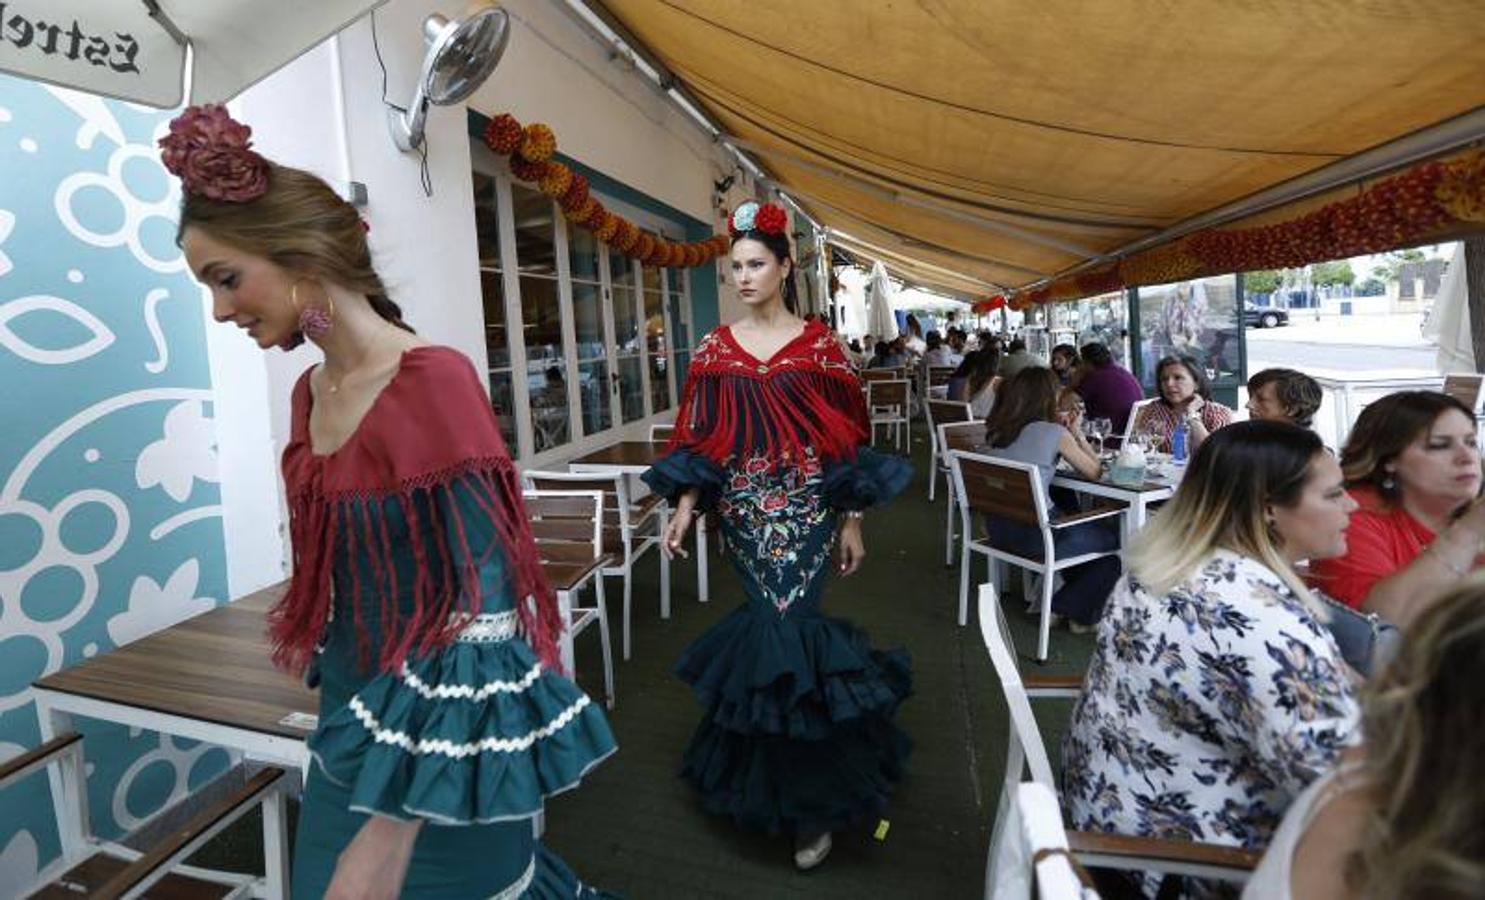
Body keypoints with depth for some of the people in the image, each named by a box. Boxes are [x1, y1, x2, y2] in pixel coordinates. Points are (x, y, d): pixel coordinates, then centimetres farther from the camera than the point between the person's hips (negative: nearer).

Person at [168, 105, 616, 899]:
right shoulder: (310, 393, 2)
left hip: (437, 733, -8)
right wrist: (336, 699, 22)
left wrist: (392, 830, -26)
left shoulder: (432, 381, -23)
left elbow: (482, 606, -26)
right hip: (349, 715, 8)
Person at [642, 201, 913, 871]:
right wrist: (685, 507, -6)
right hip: (744, 510, 2)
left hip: (806, 508, -2)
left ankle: (807, 801, 14)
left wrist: (852, 521, 0)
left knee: (783, 627, -7)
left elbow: (845, 440, 2)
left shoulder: (816, 346, 1)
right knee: (777, 627, 5)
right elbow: (698, 439, 5)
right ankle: (811, 790, 31)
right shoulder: (716, 349, 7)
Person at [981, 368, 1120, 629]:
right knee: (1116, 536, 12)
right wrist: (1076, 432, 9)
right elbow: (1094, 471, 0)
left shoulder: (996, 429, 5)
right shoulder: (1055, 433, -11)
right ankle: (1073, 610, 17)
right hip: (1034, 534, -7)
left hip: (997, 527, 7)